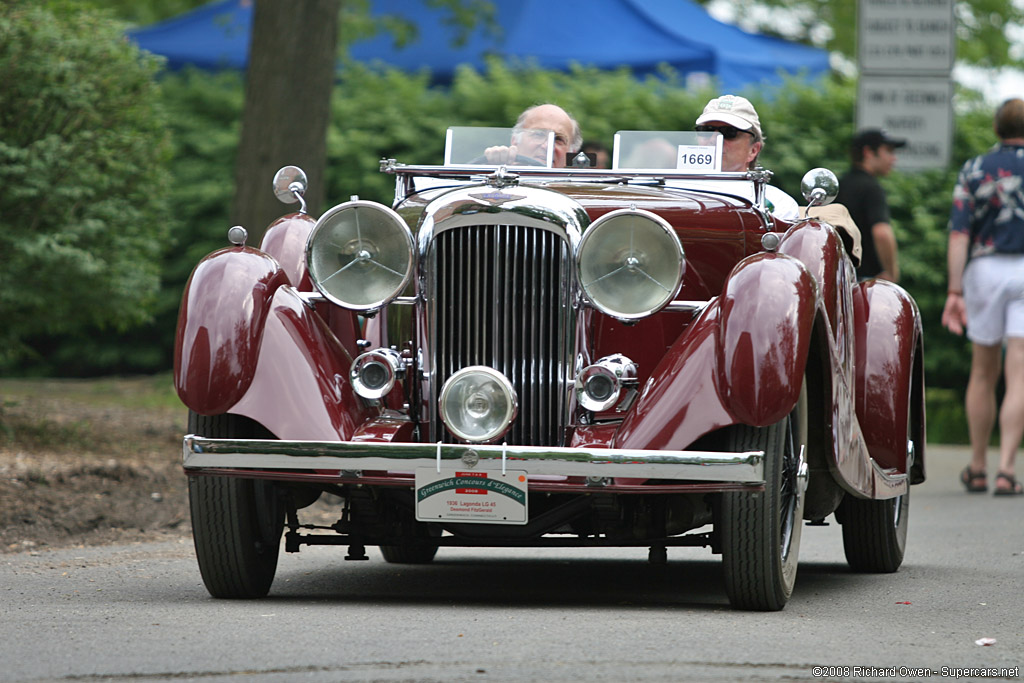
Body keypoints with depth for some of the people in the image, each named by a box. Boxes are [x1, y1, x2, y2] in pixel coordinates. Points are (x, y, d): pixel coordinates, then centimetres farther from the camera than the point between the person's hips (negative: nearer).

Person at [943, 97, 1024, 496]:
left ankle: (977, 469, 22)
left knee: (983, 373, 16)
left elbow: (959, 235, -6)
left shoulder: (974, 171, 2)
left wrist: (954, 293, -7)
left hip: (985, 271, 1)